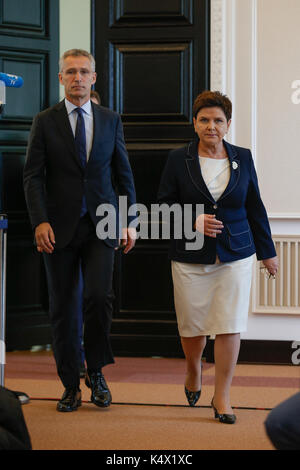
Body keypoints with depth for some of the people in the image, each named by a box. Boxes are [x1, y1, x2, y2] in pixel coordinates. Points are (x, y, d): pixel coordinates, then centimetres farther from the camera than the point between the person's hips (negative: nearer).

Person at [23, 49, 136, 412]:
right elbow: (33, 176, -2)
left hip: (100, 225, 1)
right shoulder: (45, 122, 3)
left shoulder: (110, 120, 9)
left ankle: (96, 373, 8)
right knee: (63, 307, 3)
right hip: (60, 228, 0)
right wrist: (40, 221, -14)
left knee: (99, 297, -13)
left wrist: (130, 221, 5)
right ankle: (71, 385, 14)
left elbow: (124, 174, 12)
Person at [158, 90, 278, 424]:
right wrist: (193, 222, -15)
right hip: (190, 258, -1)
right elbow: (164, 205, 2)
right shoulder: (178, 160, 1)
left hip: (235, 255, 1)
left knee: (229, 326, -5)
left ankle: (222, 397, 6)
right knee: (192, 325, 6)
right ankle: (193, 372, 38)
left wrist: (267, 252, 14)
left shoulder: (242, 158, 6)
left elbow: (255, 208, 12)